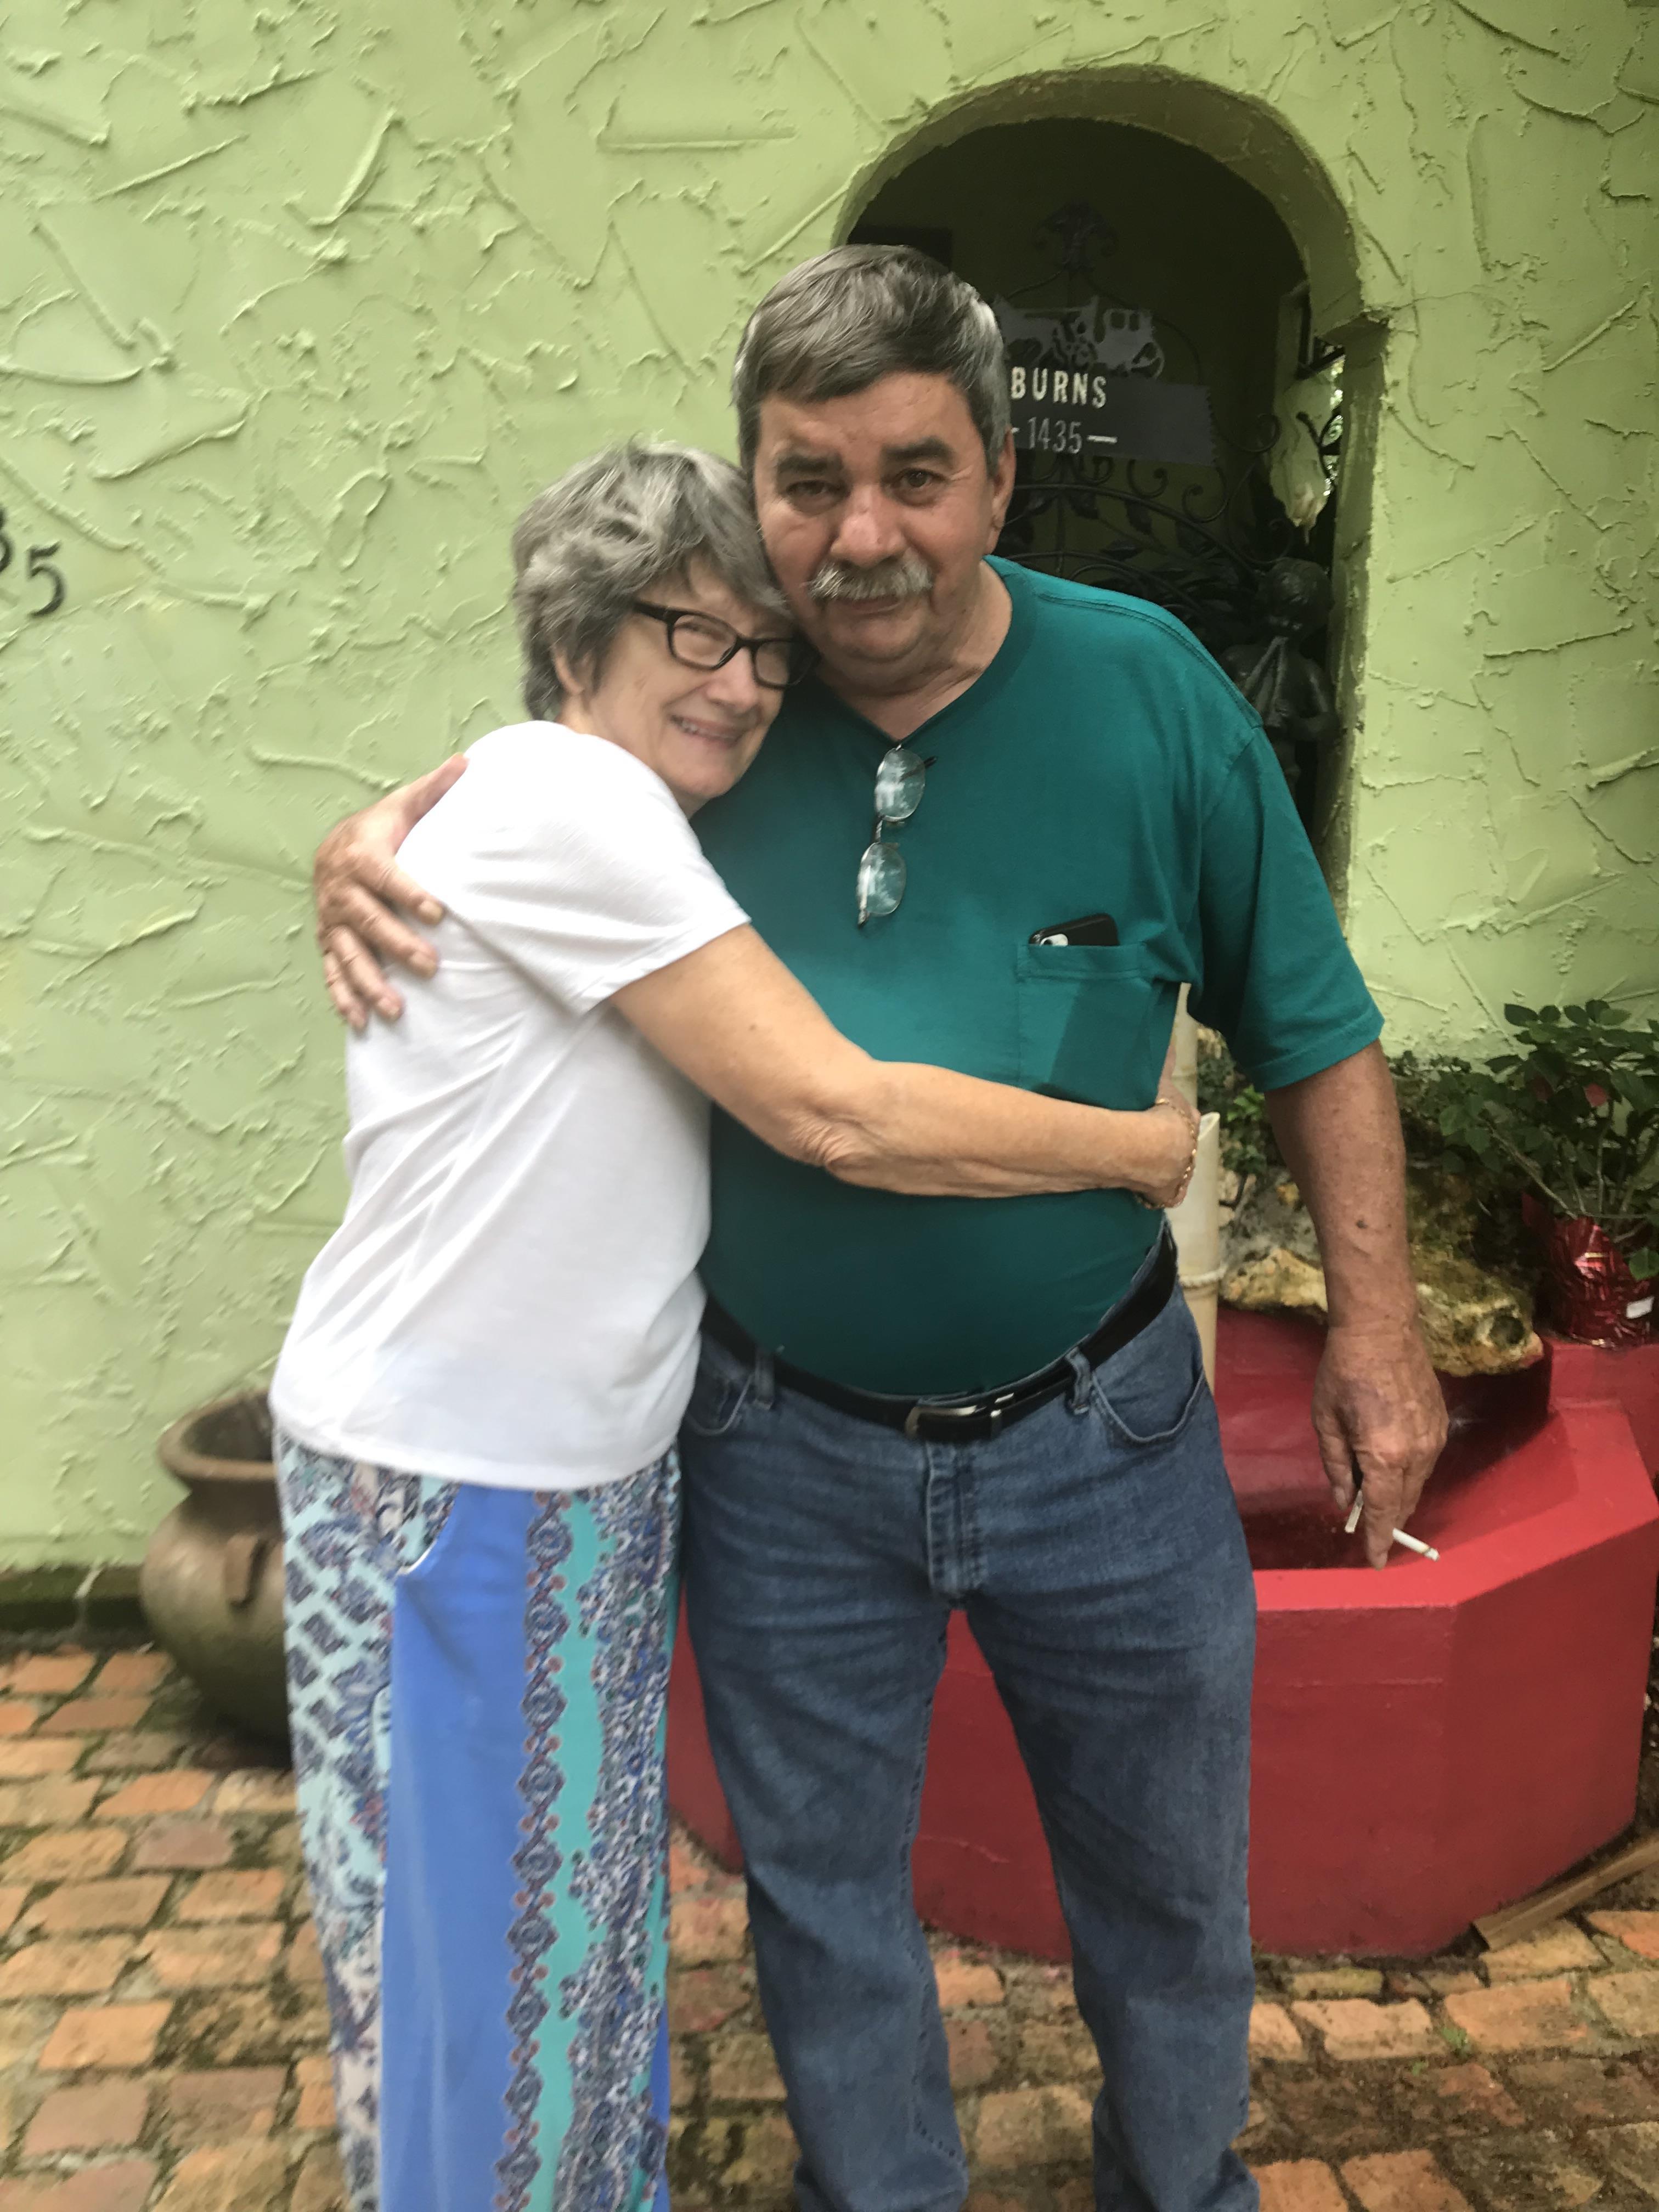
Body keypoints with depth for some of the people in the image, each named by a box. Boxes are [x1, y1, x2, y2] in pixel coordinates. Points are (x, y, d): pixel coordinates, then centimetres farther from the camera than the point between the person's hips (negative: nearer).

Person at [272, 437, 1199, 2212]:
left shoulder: (627, 830, 10)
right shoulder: (560, 792, -18)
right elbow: (836, 1114, -23)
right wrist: (1144, 1149, -13)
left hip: (595, 1474, 8)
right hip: (444, 1489, -8)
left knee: (587, 1918, 22)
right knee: (477, 1968, 10)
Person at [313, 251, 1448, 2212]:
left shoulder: (1148, 688, -9)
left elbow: (1310, 1031, -2)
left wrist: (1373, 1321, -4)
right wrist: (372, 845, -14)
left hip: (1100, 1436, 0)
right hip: (784, 1452, 1)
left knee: (1167, 1875, 23)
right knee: (820, 1894, 20)